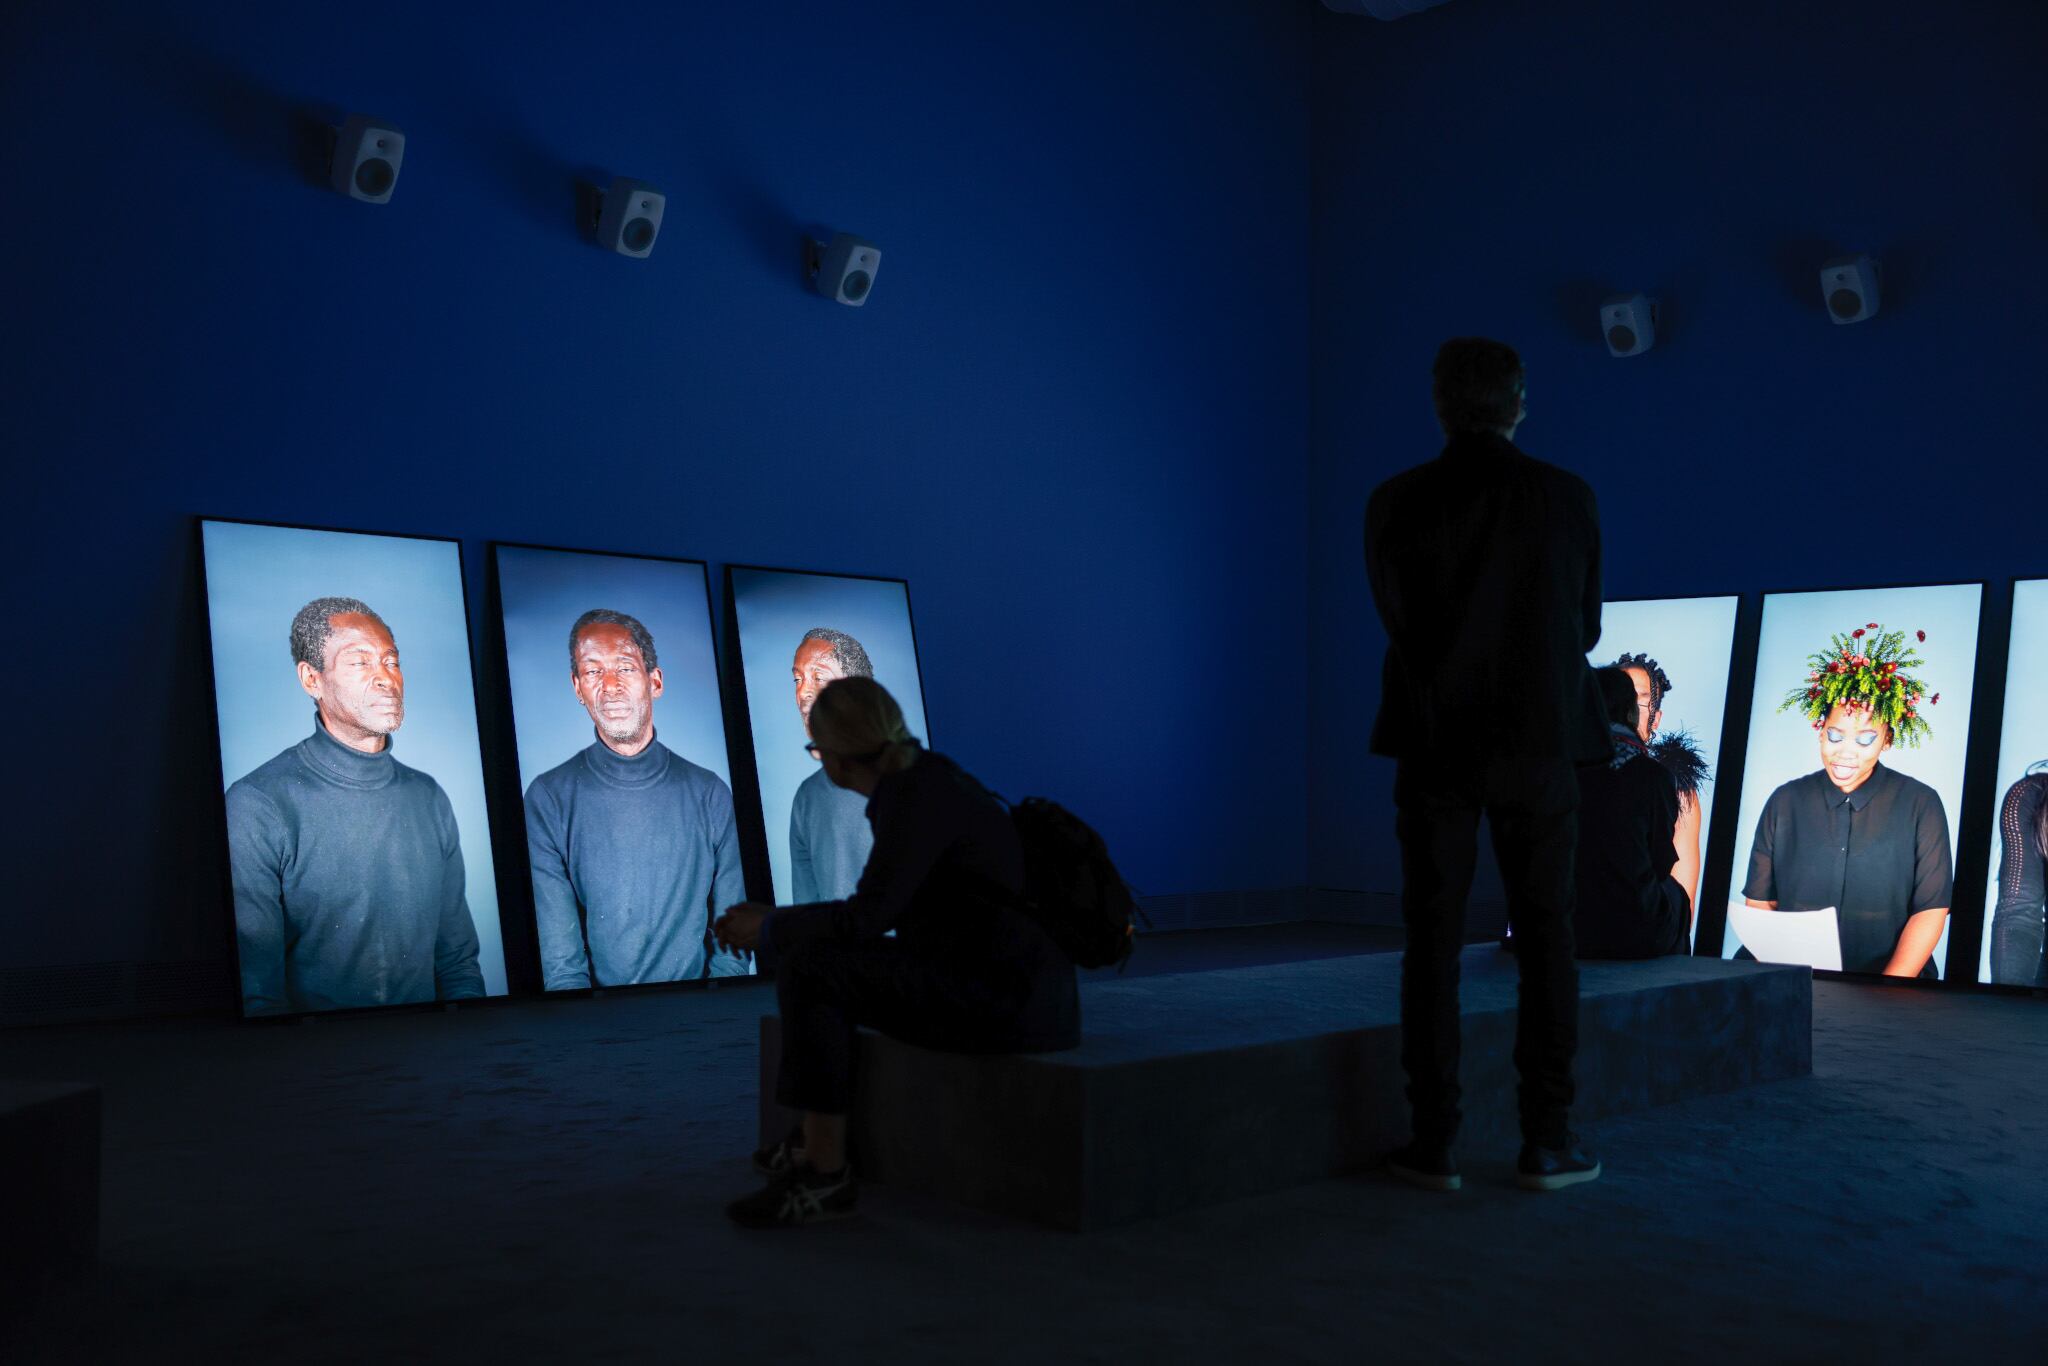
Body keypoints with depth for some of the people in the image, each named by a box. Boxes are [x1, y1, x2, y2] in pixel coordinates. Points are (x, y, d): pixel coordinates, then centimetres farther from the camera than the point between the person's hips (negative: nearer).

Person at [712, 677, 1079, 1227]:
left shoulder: (917, 796, -17)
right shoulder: (913, 784, 13)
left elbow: (867, 917, -22)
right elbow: (877, 911, 19)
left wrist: (770, 930, -6)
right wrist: (776, 920, 15)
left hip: (1006, 999, -10)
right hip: (986, 980, 10)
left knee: (807, 971, -16)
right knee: (824, 957, 21)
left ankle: (825, 1173, -8)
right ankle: (818, 1139, 28)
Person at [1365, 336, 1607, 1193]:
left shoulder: (1396, 504, -4)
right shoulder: (1568, 498, -3)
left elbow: (1396, 620, 5)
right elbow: (1586, 625, 5)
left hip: (1434, 744, 0)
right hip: (1537, 741, 0)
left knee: (1433, 943, 5)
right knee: (1546, 939, 8)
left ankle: (1433, 1141, 7)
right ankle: (1546, 1140, 9)